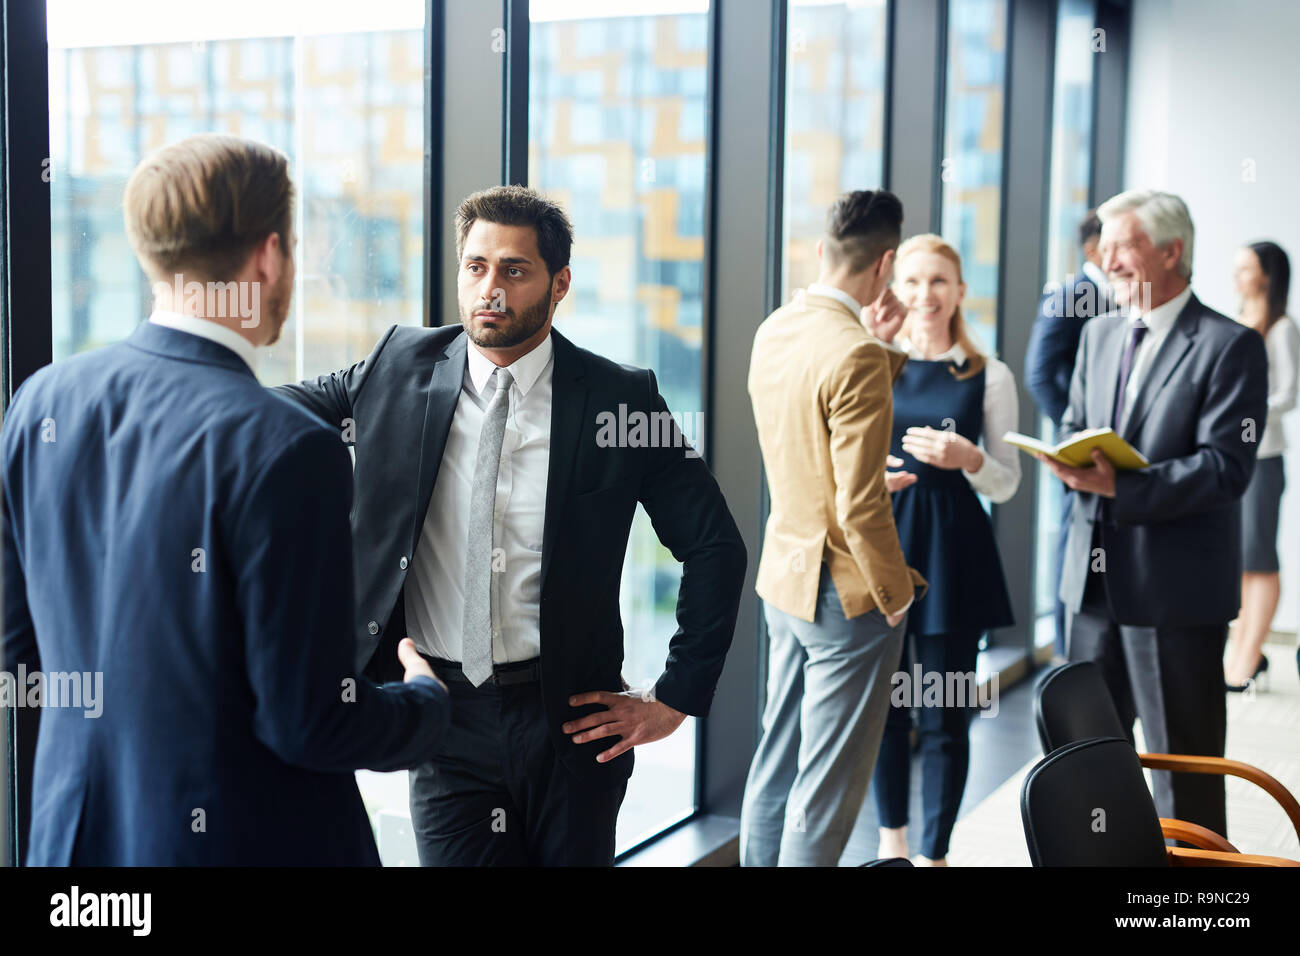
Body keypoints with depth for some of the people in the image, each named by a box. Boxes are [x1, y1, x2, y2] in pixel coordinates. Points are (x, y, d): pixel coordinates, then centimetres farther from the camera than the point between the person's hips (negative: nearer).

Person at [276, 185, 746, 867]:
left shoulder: (620, 398, -6)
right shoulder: (402, 368, 0)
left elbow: (714, 546, -2)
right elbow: (307, 403, 17)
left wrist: (675, 697, -4)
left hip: (571, 715, -1)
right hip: (443, 716, 1)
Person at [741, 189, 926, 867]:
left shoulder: (773, 331, 3)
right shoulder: (856, 356, -23)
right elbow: (861, 506, -24)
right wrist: (896, 593, -10)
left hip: (783, 577, 8)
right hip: (847, 594, -8)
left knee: (775, 760, 19)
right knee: (828, 783, 4)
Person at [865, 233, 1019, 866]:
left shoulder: (989, 377, 1)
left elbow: (1007, 484, 3)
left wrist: (969, 458, -17)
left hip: (951, 552, -1)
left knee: (944, 718, 3)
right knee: (883, 706, 11)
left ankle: (933, 852, 17)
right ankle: (891, 837, 31)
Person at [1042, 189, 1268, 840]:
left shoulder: (1230, 346, -10)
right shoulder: (1098, 334, 13)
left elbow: (1226, 467, -17)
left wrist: (1120, 486, -26)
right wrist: (1070, 461, -6)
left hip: (1176, 587, -7)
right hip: (1097, 576, 7)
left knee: (1182, 766, 4)